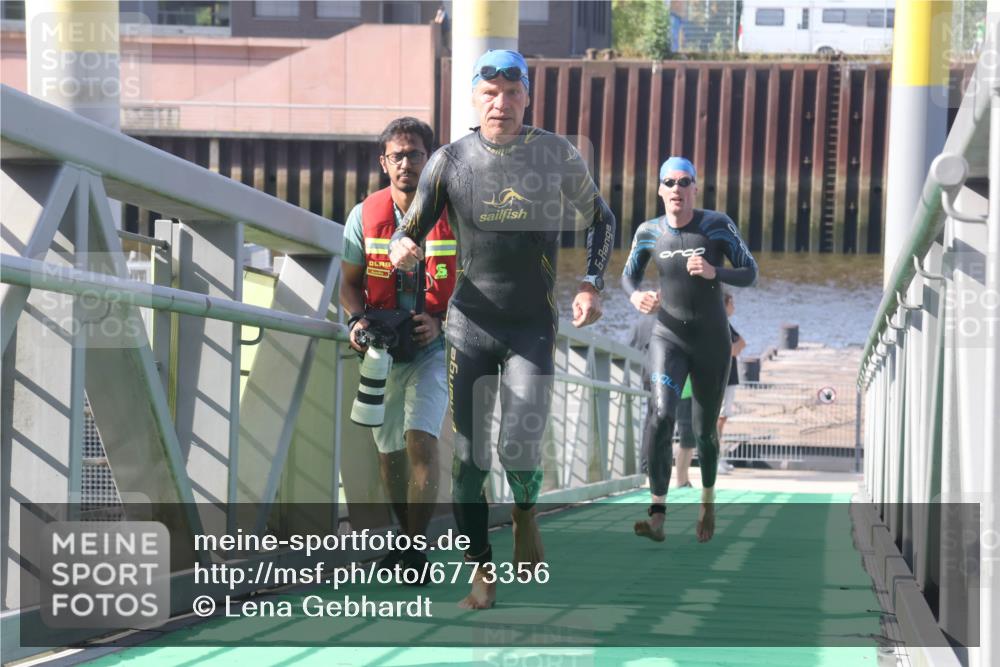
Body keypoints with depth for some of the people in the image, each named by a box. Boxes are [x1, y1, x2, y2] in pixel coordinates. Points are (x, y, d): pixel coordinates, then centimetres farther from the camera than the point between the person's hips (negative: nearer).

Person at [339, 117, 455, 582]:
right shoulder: (365, 216, -1)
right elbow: (350, 283, 8)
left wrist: (439, 321, -17)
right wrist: (357, 321, -12)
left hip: (434, 346, -3)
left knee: (421, 438, -20)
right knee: (389, 450, 12)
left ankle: (416, 545, -16)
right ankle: (407, 535, 30)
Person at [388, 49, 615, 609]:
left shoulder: (557, 156, -2)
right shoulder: (451, 160, -2)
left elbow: (600, 218, 13)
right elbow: (411, 230, -1)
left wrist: (592, 286, 1)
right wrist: (402, 248, -25)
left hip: (533, 329, -1)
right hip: (471, 326, 1)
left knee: (520, 448, -16)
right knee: (468, 457, -1)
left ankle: (526, 514, 18)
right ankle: (482, 572, 12)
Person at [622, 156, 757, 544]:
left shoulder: (717, 225, -8)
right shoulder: (649, 233, -1)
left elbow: (750, 274, -7)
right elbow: (628, 276, 13)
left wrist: (714, 273, -27)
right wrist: (634, 296, -11)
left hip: (712, 341, 0)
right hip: (668, 337, 0)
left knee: (704, 430, 10)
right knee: (661, 414, -25)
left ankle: (707, 497, 42)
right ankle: (657, 515, -30)